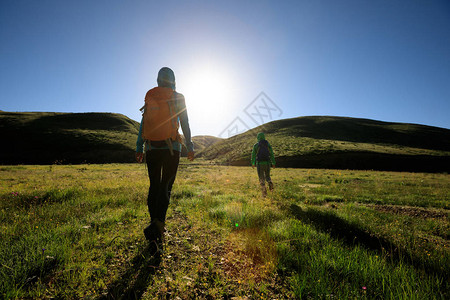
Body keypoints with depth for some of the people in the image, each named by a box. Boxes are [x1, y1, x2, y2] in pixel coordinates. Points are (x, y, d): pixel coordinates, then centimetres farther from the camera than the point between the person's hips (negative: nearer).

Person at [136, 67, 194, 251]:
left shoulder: (150, 97, 11)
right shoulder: (178, 98, 4)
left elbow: (143, 124, 8)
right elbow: (185, 124, 0)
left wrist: (139, 148, 10)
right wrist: (190, 146, 3)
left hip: (152, 147, 3)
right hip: (171, 148, -3)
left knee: (154, 186, 12)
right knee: (165, 186, -3)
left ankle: (155, 223, 17)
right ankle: (157, 224, -20)